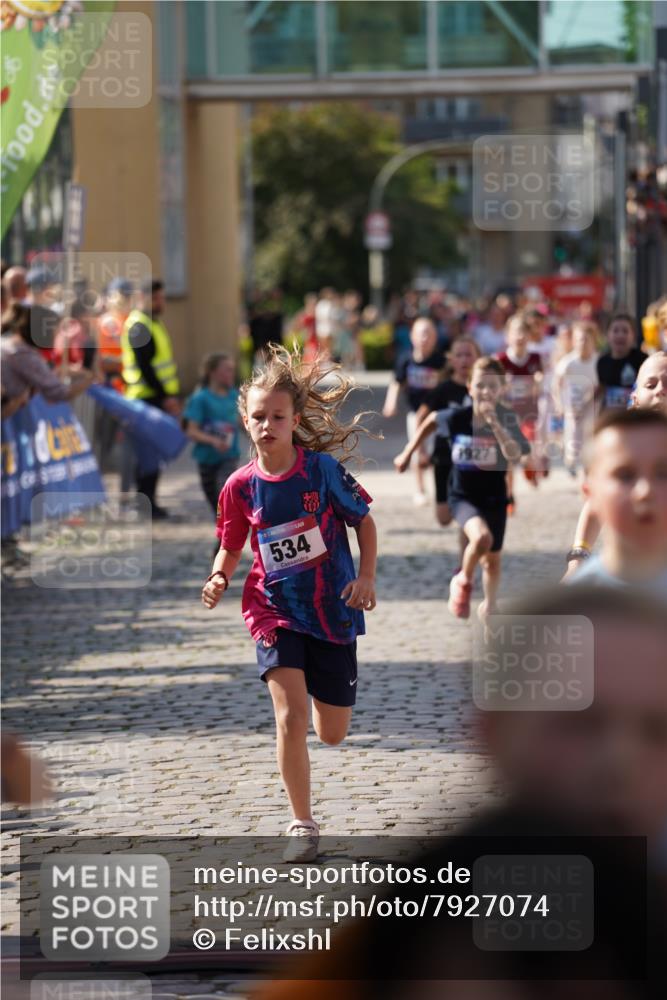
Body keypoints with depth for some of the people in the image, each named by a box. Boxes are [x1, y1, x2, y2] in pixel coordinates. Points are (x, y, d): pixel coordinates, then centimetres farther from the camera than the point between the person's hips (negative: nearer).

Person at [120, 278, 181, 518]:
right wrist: (164, 396, -20)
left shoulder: (154, 323, 19)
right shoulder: (139, 326, -14)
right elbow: (144, 366, -20)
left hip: (159, 397, 10)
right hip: (147, 397, -10)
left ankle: (147, 501, 17)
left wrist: (170, 395, 18)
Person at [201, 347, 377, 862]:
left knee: (333, 734, 8)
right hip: (275, 612, 0)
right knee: (291, 715, -18)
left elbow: (364, 521, 0)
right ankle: (303, 826, -4)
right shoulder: (241, 486, -6)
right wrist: (218, 580, -14)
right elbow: (231, 548, 6)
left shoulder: (323, 469, -11)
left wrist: (366, 577, -13)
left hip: (332, 611, 0)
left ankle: (321, 691, 47)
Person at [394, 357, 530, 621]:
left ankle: (489, 605, 41)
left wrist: (494, 423, -42)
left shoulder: (506, 419, -17)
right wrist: (407, 453, 11)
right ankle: (463, 582, -1)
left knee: (492, 558, 14)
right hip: (463, 495, -2)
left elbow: (514, 454, -33)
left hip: (494, 497, 2)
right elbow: (431, 421, 6)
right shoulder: (458, 417, -16)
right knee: (481, 536, -30)